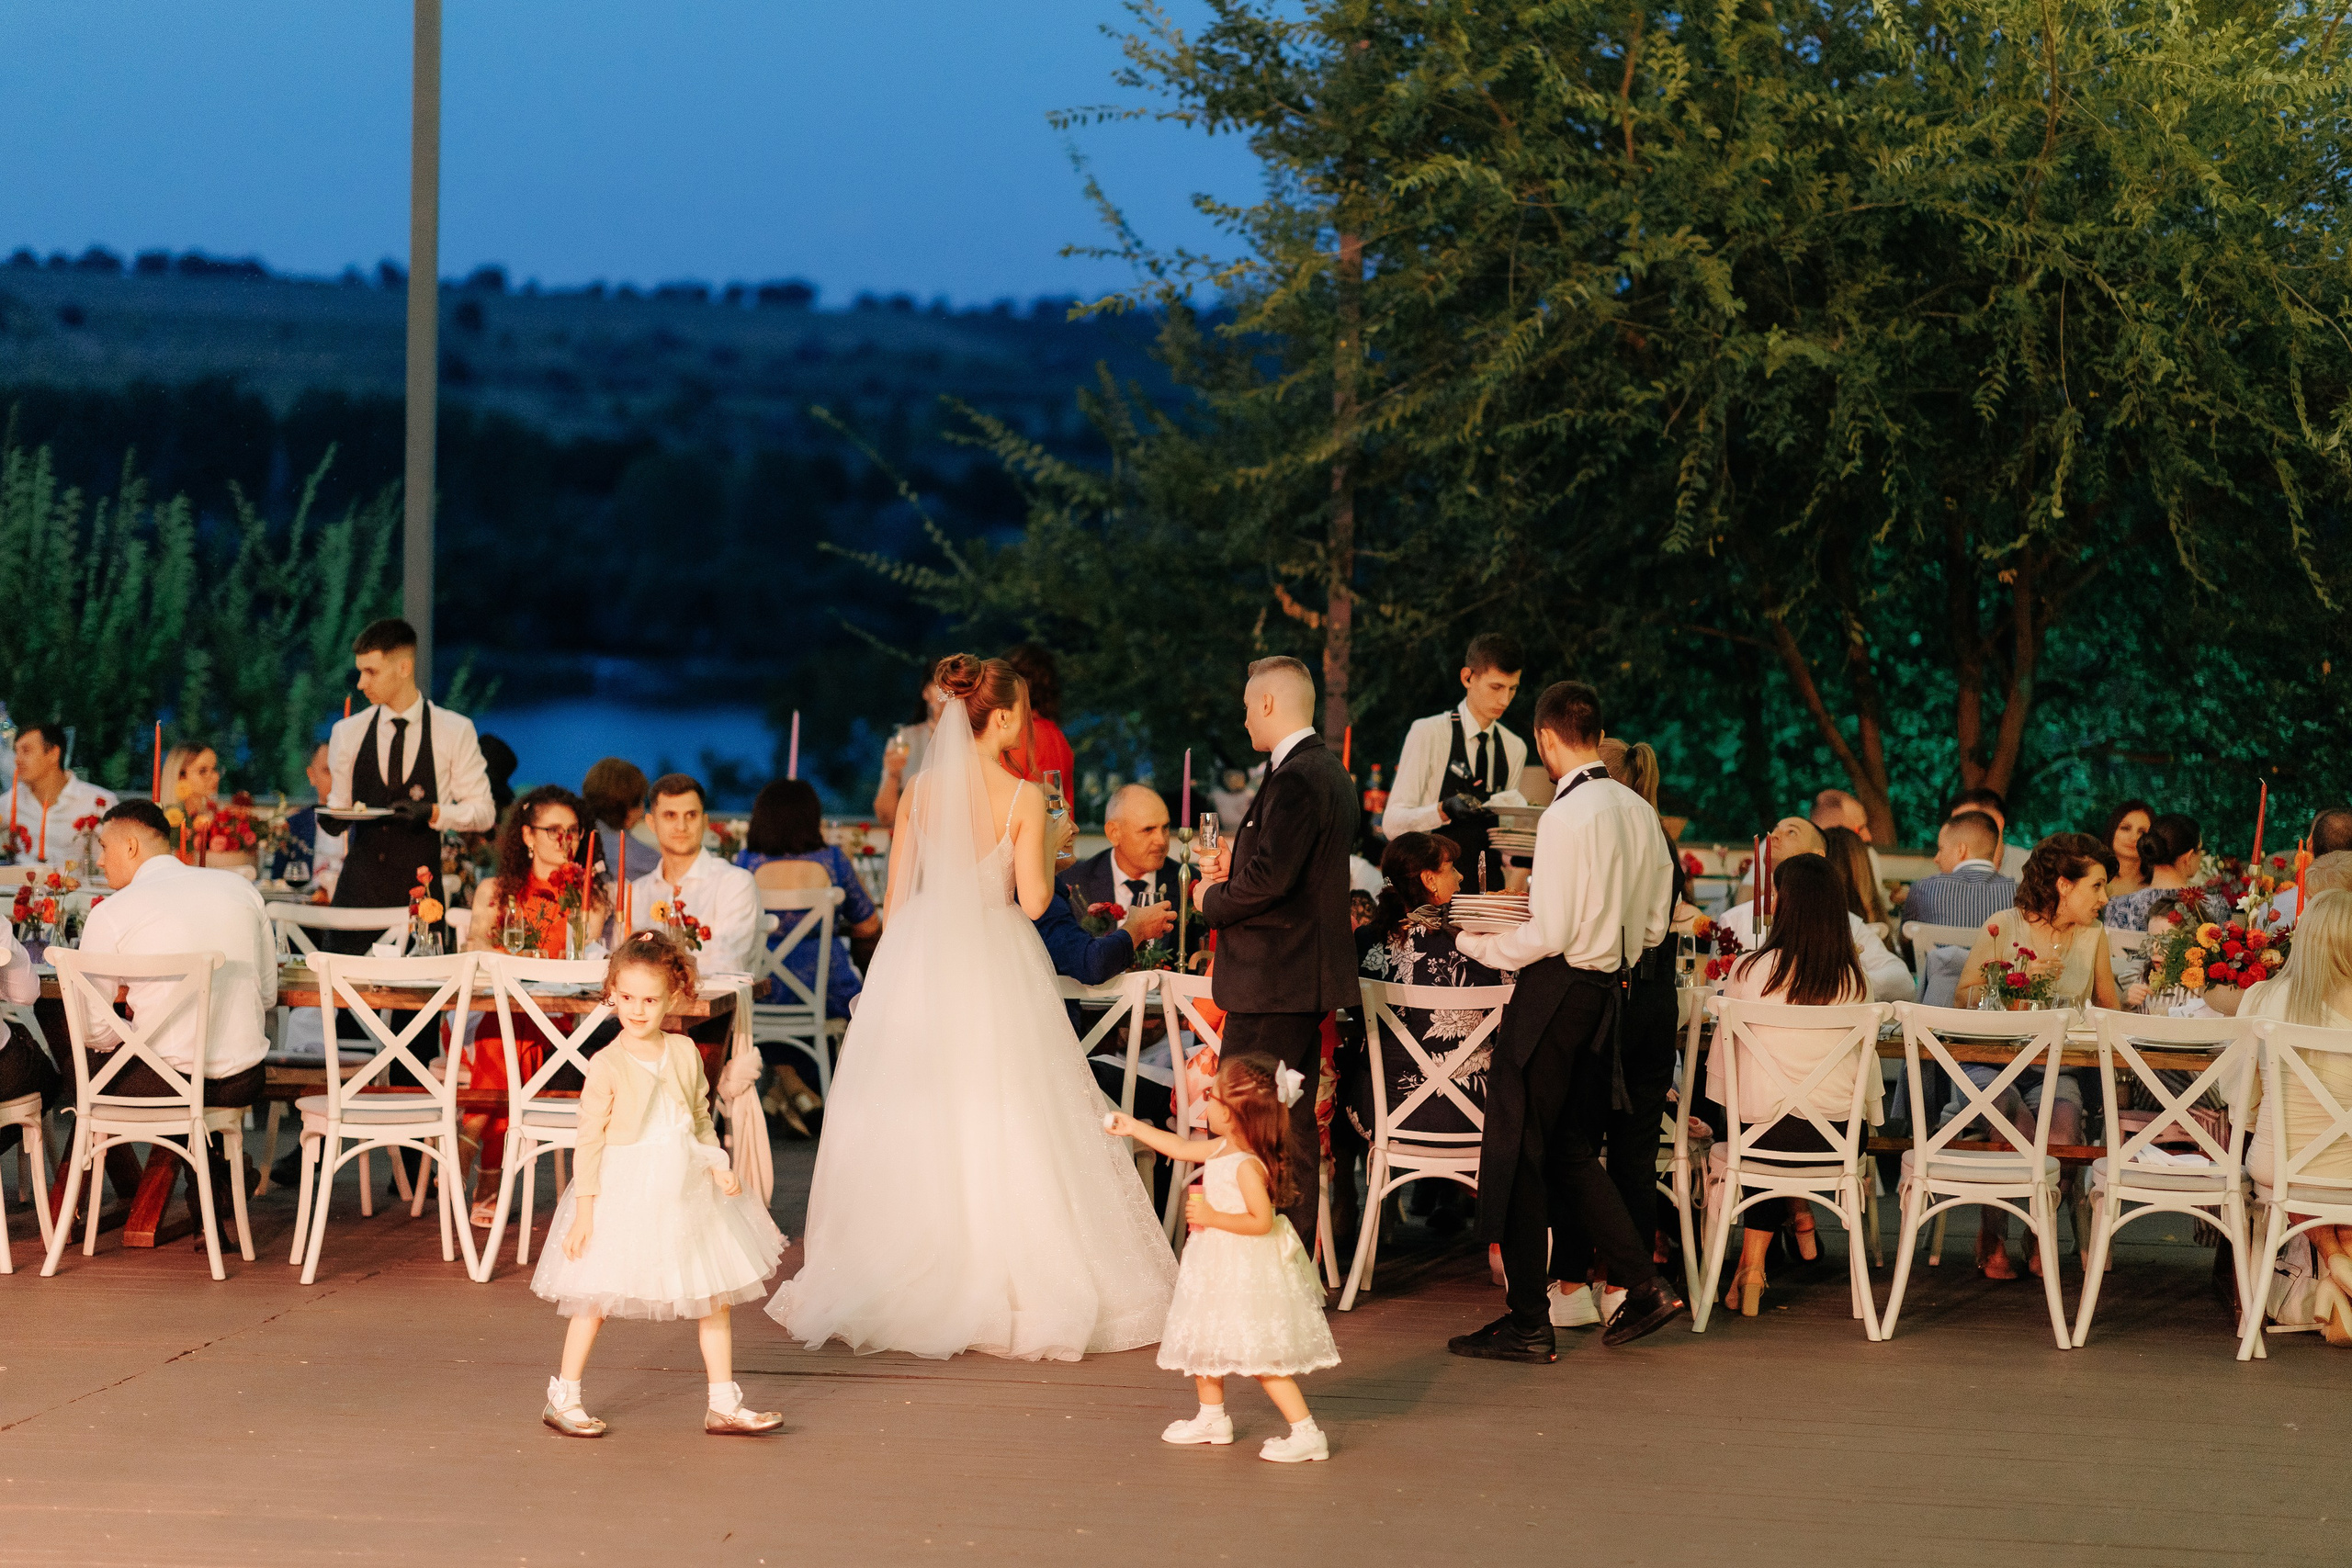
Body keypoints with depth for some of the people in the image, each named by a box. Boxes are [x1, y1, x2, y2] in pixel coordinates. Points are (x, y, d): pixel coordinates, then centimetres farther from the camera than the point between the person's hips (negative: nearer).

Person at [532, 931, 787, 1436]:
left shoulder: (684, 1053, 2)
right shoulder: (607, 1065, -12)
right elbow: (590, 1140, -10)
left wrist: (718, 1165, -3)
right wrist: (585, 1210, -12)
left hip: (685, 1190, 5)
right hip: (624, 1193, -5)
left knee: (717, 1296, 6)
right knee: (596, 1297, 2)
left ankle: (723, 1405, 14)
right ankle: (563, 1398, 16)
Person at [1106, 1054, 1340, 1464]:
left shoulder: (1247, 1166, -25)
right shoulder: (1221, 1149, 4)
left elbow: (1262, 1221, -28)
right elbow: (1181, 1147, 21)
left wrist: (1213, 1217, -22)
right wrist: (1133, 1128, 28)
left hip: (1245, 1271, -10)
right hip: (1218, 1264, 10)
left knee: (1263, 1359, -11)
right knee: (1202, 1339, 24)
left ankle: (1306, 1433, -11)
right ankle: (1211, 1418, 40)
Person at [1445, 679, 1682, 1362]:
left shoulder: (1566, 816, -18)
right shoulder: (1638, 812, 7)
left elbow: (1550, 935, -19)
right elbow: (1654, 925, 13)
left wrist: (1476, 943, -4)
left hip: (1557, 991, -8)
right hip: (1610, 987, 8)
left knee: (1517, 1148, 1)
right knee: (1570, 1148, 19)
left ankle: (1527, 1323, 4)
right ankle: (1643, 1286, 12)